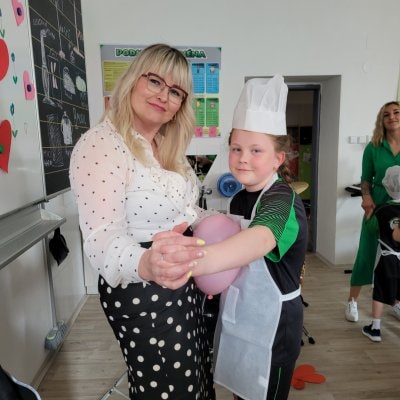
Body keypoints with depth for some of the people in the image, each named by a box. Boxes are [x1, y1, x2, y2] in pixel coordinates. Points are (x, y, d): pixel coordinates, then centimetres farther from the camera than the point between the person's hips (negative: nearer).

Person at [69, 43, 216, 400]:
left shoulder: (167, 147, 7)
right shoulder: (99, 145, -21)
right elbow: (103, 243, -32)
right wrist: (147, 263, -51)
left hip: (182, 280, 9)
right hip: (141, 292, -8)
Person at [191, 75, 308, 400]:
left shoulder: (283, 201, -23)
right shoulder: (239, 199, 0)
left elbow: (260, 239, -46)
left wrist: (197, 260, -66)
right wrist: (216, 274, -6)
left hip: (273, 323, -6)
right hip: (236, 317, 7)